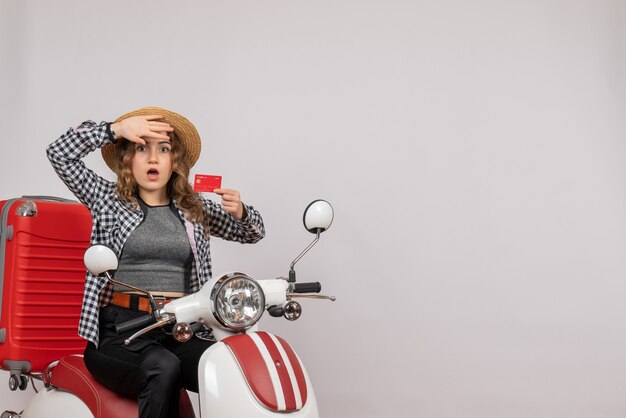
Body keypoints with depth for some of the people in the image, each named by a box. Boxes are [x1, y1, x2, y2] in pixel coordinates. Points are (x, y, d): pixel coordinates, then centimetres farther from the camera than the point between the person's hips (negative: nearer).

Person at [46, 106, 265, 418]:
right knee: (164, 369, -36)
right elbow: (60, 155, 1)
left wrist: (239, 211, 1)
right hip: (120, 331, -2)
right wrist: (117, 129, -6)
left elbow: (252, 233, 24)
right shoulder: (109, 200, 11)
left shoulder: (194, 209, 18)